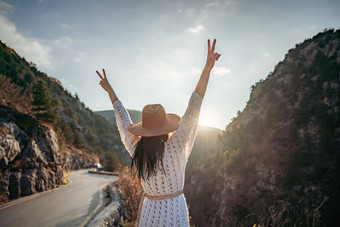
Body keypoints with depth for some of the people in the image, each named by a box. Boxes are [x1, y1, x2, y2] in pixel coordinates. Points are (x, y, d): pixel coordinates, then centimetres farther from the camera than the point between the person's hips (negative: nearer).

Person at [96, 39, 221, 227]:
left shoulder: (136, 150, -11)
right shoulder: (174, 148, -23)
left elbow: (123, 120, 2)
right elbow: (192, 111, -28)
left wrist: (110, 90, 15)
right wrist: (207, 68, -30)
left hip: (148, 211, 4)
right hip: (174, 211, -4)